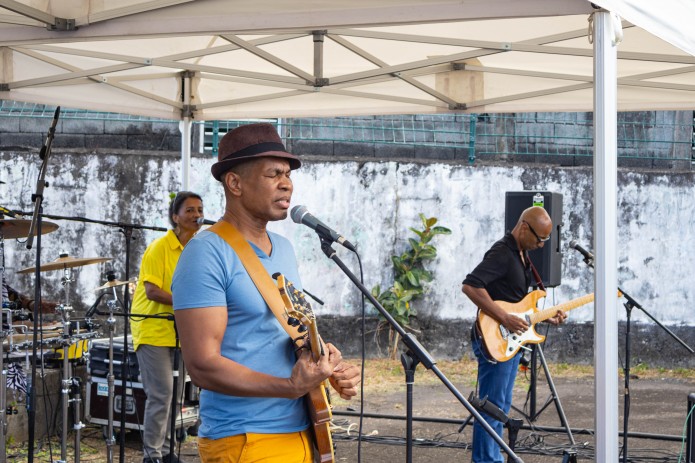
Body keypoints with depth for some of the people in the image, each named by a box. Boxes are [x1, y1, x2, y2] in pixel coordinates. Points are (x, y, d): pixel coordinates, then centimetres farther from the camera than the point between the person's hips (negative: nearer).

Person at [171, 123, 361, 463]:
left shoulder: (283, 249, 12)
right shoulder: (207, 254, -15)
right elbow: (203, 365, -21)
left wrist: (331, 367, 2)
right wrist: (291, 387, -29)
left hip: (302, 433, 8)